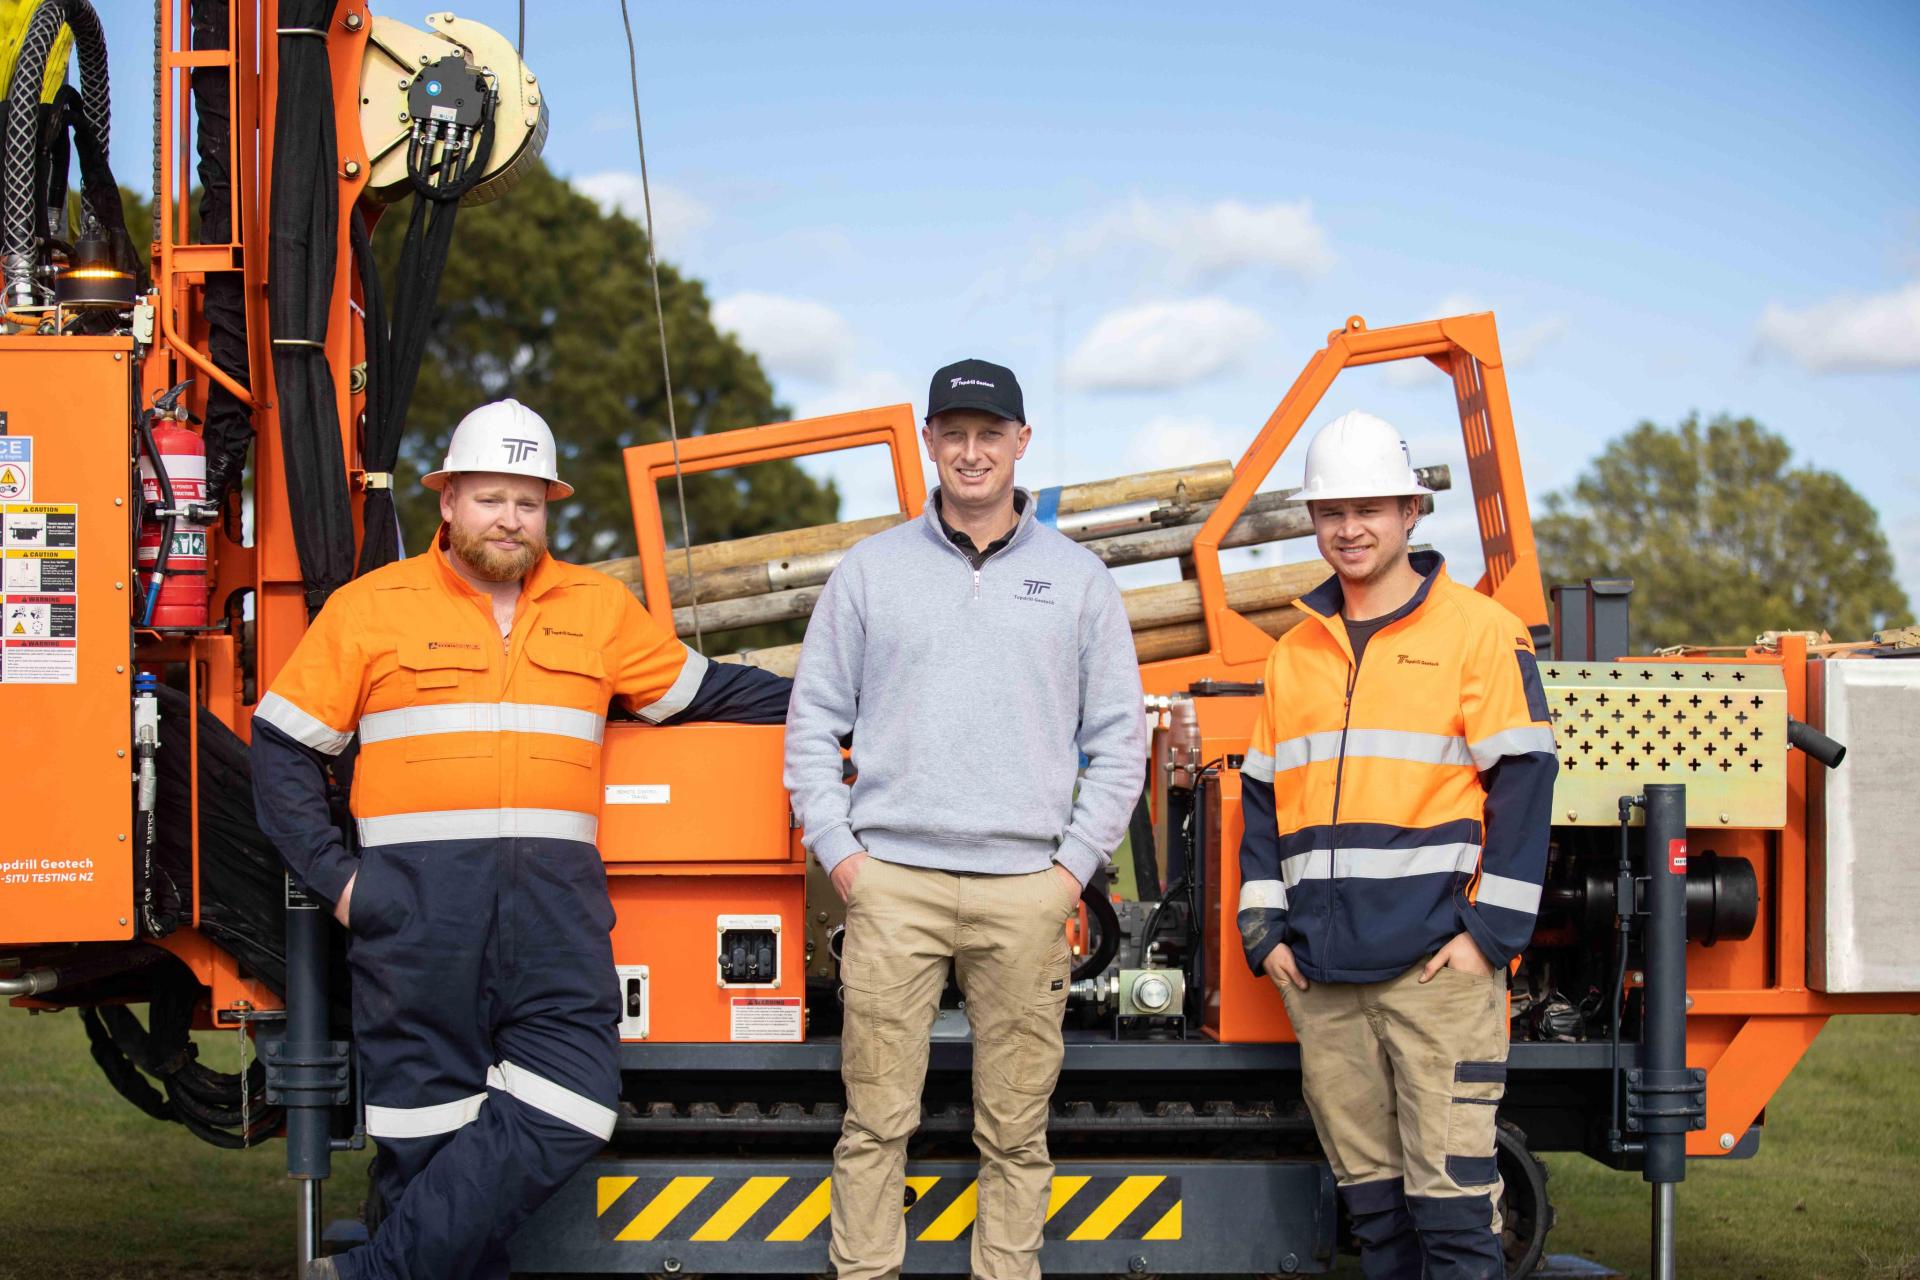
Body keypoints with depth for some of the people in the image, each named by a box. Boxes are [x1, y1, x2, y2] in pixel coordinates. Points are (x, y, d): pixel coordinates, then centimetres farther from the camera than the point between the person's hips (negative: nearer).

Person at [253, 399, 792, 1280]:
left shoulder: (599, 609, 17)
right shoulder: (370, 607, 8)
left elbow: (699, 692, 28)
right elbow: (284, 747, 9)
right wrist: (330, 875, 0)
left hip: (555, 905, 3)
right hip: (417, 908, -2)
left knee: (564, 1106, -12)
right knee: (429, 1124, -2)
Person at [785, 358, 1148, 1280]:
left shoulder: (1077, 578, 9)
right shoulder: (871, 570, 9)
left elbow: (1119, 738, 10)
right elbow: (813, 721, 10)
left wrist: (1076, 864, 1)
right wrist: (838, 851, 1)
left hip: (1025, 892, 0)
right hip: (892, 885, 0)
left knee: (1016, 1132, 4)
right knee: (875, 1120, -1)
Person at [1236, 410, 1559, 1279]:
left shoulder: (1478, 630, 0)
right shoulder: (1294, 653, 17)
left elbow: (1522, 783, -4)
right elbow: (1262, 796, 19)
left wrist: (1491, 932, -10)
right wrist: (1266, 930, 7)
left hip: (1436, 961, -5)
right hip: (1320, 976, 5)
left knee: (1451, 1191, -9)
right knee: (1369, 1194, 10)